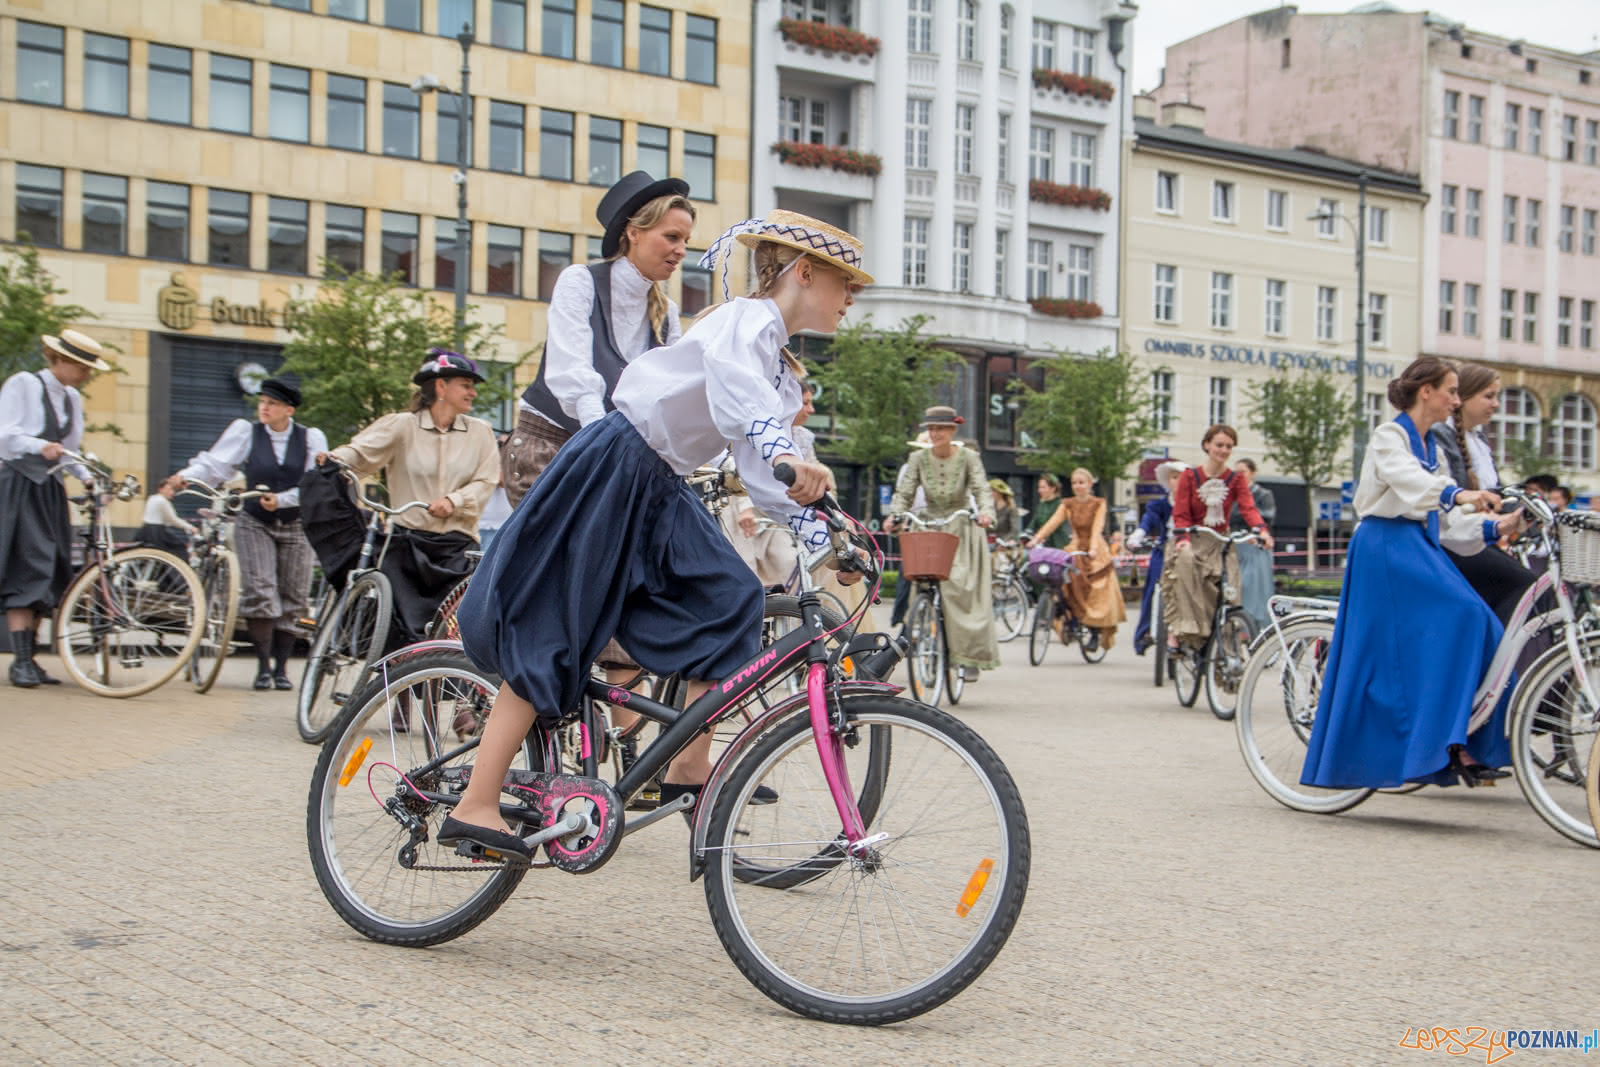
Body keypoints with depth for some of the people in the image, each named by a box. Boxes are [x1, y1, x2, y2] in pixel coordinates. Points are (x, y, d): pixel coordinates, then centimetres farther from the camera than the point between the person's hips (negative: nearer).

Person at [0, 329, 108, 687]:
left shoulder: (72, 398, 16)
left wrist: (90, 479, 2)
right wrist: (40, 446, -30)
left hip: (51, 490, 7)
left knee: (51, 576, 3)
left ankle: (29, 658, 9)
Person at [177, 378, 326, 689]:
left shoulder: (311, 438, -2)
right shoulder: (245, 431, -1)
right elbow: (215, 463, -10)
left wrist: (281, 500, -22)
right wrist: (186, 476, -27)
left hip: (294, 526, 1)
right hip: (254, 525, -1)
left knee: (291, 599, 2)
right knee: (259, 591, -14)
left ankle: (281, 669, 12)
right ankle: (263, 666, -8)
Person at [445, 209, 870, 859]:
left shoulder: (779, 369, 15)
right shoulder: (747, 322, -14)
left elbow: (761, 470, 13)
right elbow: (732, 376, -39)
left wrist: (819, 532, 3)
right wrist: (784, 453, -55)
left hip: (656, 489, 9)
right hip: (612, 469, -9)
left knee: (728, 600, 0)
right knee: (549, 643, -8)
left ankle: (690, 768, 6)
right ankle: (475, 807, -3)